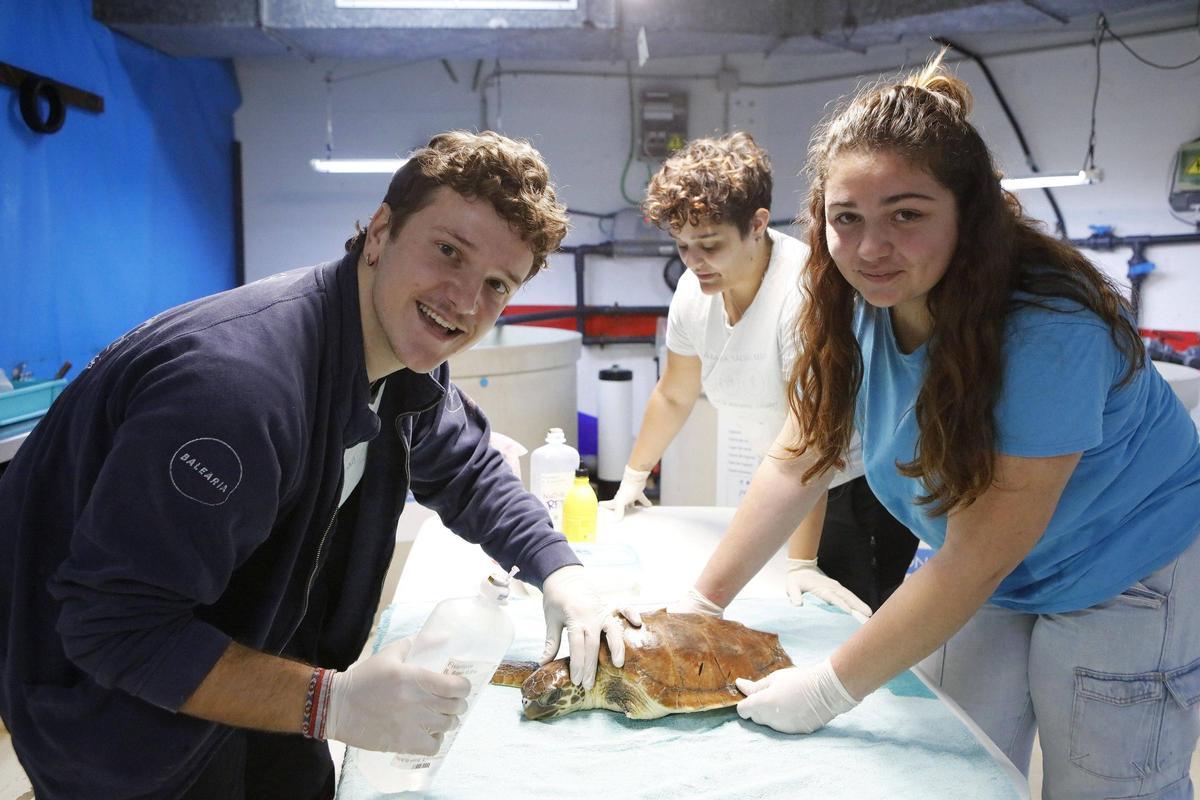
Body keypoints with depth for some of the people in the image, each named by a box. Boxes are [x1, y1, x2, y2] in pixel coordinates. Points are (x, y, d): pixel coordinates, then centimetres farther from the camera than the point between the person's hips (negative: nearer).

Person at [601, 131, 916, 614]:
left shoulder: (802, 290, -28)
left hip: (865, 482, -6)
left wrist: (801, 563, -29)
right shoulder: (694, 291, -7)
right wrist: (631, 483, 14)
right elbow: (674, 397, 8)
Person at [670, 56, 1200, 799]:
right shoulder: (855, 304, -14)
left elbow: (975, 560, -28)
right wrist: (701, 600, -8)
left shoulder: (1048, 328, -32)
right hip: (977, 576, 5)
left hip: (1123, 582, -5)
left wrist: (830, 689, -23)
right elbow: (797, 463, -6)